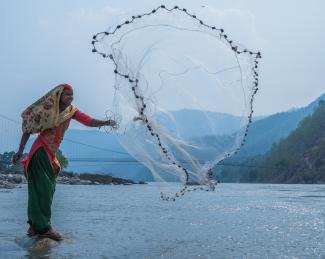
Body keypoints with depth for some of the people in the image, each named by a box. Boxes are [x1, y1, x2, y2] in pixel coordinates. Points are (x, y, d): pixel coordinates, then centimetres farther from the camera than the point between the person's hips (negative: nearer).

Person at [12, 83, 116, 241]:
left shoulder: (71, 111, 3)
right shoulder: (47, 109, -11)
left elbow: (89, 121, -9)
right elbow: (28, 129, -7)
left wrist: (105, 122, -26)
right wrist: (20, 151, -9)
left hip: (51, 154, 7)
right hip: (41, 151, -6)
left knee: (48, 189, 10)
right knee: (42, 188, -6)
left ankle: (35, 224, 22)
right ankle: (43, 227, -1)